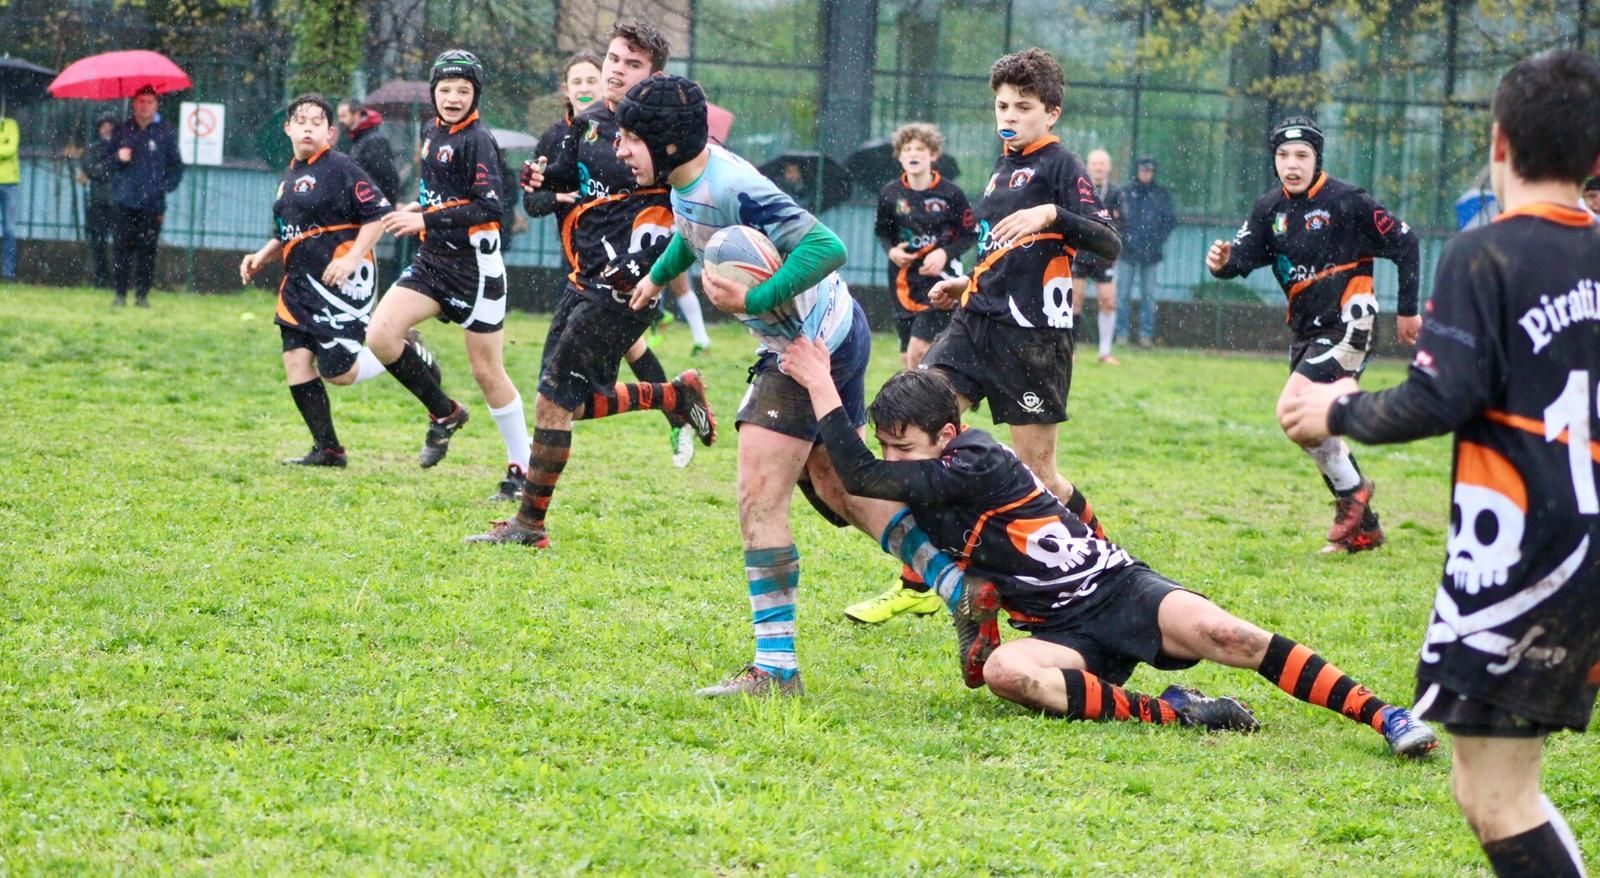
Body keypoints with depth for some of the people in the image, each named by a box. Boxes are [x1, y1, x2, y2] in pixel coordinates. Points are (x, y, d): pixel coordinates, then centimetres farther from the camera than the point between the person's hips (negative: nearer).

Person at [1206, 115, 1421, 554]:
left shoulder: (1347, 201, -12)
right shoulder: (1270, 208, 5)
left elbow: (1404, 243, -6)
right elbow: (1244, 254, -4)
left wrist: (1408, 311, -2)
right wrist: (1223, 262, -28)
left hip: (1347, 324, -8)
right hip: (1306, 331, 8)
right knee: (1317, 430, 12)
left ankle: (1353, 491, -4)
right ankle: (1363, 527, 26)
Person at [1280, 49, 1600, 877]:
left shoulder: (1486, 256, -11)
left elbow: (1437, 401, -19)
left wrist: (1337, 414, -2)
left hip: (1520, 554, -8)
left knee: (1494, 798, -5)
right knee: (1495, 786, 17)